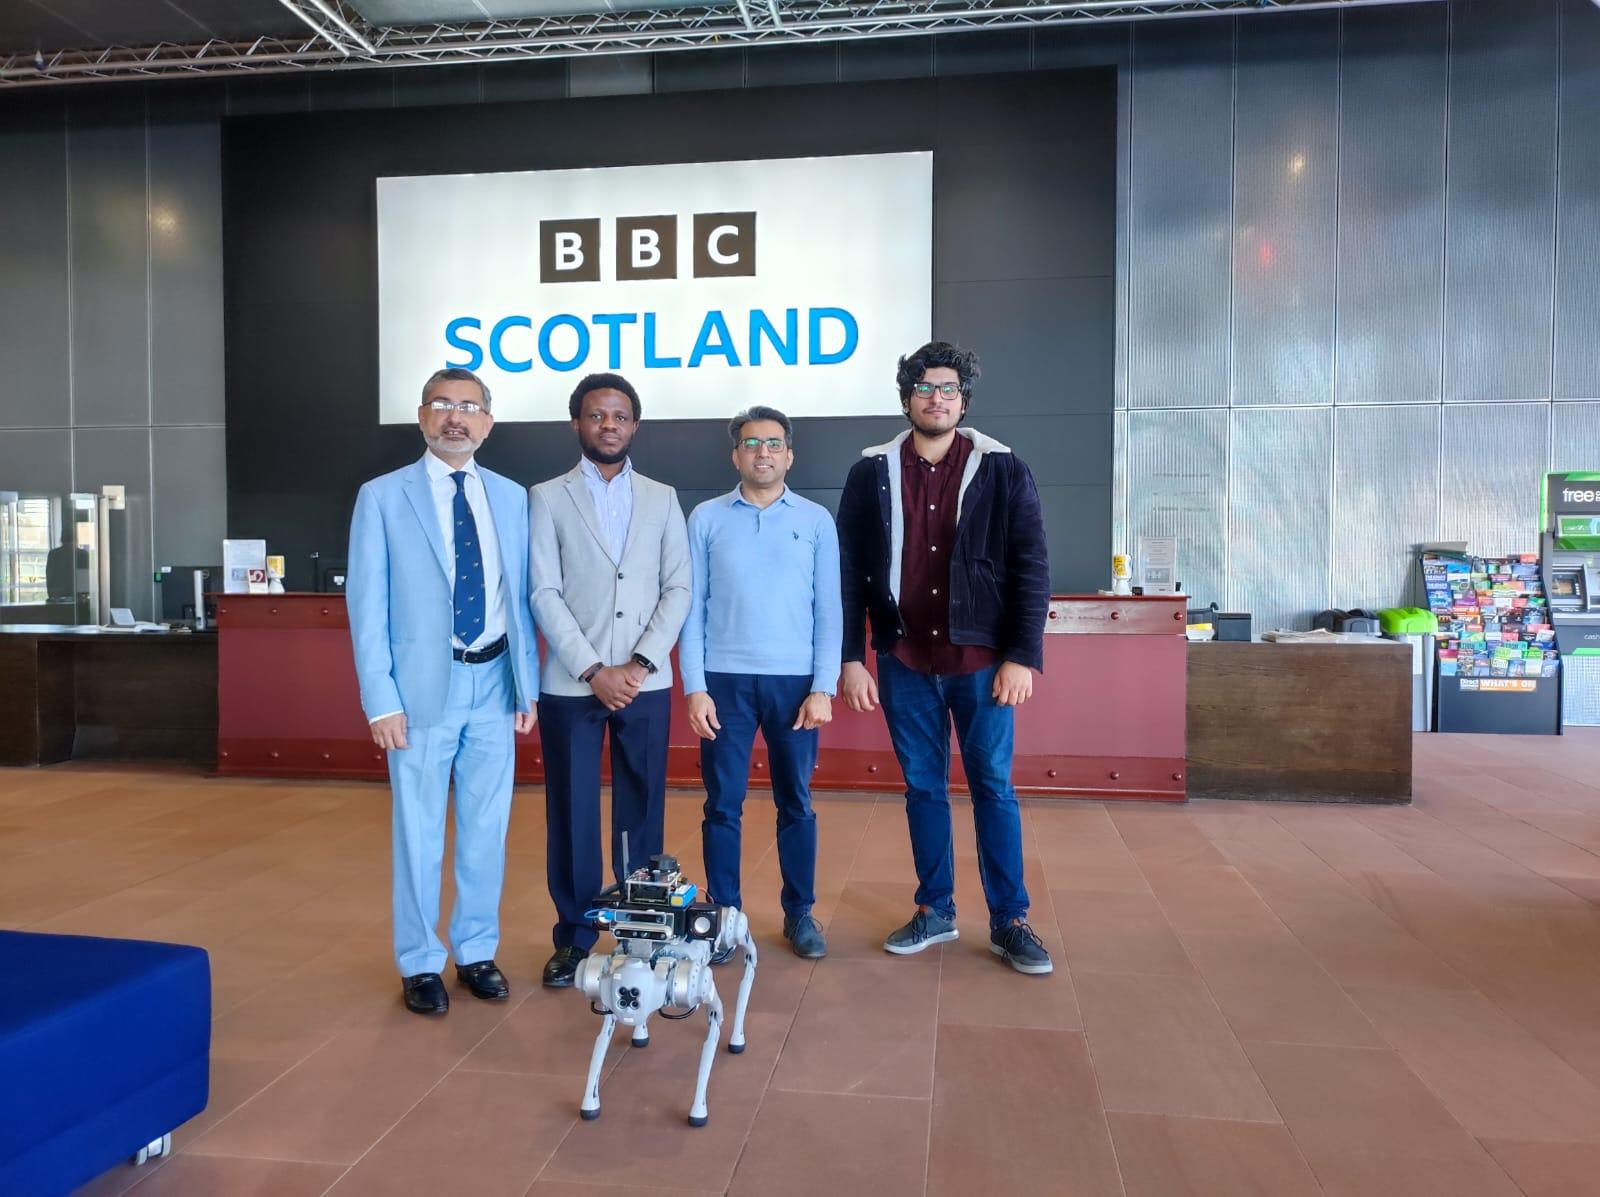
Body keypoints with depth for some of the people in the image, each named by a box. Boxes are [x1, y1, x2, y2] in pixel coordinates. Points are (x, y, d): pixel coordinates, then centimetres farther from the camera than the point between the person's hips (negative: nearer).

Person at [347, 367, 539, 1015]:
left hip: (494, 680, 3)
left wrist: (528, 684, 4)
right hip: (423, 683, -3)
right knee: (419, 831, 8)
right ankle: (420, 964, 24)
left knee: (486, 828, 12)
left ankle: (476, 952, 28)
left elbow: (521, 596, 8)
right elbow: (367, 604, -4)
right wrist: (381, 699, -10)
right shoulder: (383, 496, -3)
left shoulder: (511, 497, 7)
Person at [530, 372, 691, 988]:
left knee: (642, 811, 7)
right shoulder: (548, 498, 4)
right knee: (571, 813, 5)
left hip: (644, 682, 1)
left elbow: (678, 588, 3)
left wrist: (639, 664, -8)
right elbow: (545, 595, -3)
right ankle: (574, 936, 20)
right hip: (571, 682, -1)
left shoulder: (661, 499, 10)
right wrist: (592, 670, -11)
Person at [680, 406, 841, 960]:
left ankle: (800, 913, 22)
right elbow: (692, 607, 2)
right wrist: (694, 687, -5)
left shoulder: (816, 520, 5)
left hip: (795, 680, 0)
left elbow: (829, 610, 3)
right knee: (722, 804, 5)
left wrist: (823, 688, -5)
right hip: (725, 679, 0)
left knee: (796, 803, 9)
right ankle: (724, 915, 18)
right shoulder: (706, 519, 4)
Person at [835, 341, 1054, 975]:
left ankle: (1010, 922, 18)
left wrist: (1022, 656, -9)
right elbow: (849, 572, 3)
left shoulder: (1002, 471, 0)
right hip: (904, 661, 2)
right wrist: (851, 658, -2)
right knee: (923, 787, 11)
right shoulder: (872, 472, 3)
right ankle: (934, 911, 26)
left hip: (981, 660, -1)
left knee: (994, 788, 5)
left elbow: (1030, 568, -2)